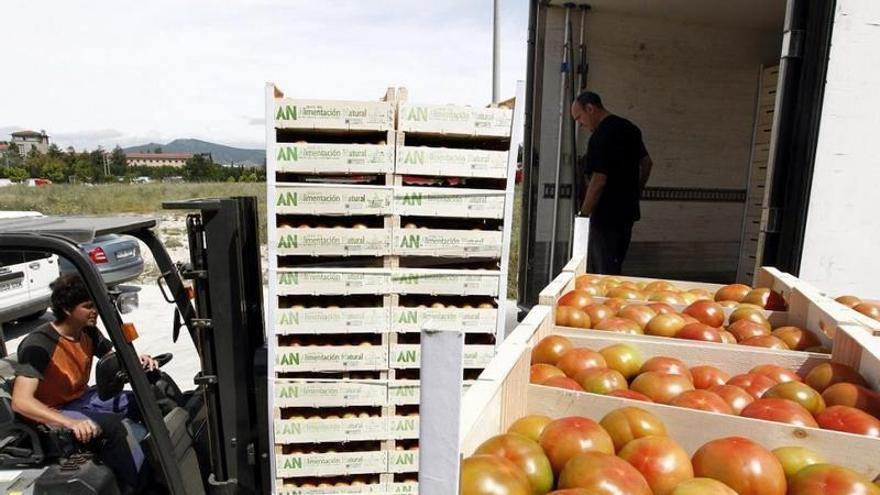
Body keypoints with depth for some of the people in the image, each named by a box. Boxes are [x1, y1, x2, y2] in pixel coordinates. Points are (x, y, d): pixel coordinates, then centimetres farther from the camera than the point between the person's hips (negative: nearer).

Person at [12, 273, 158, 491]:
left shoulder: (88, 332, -3)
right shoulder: (39, 345, -24)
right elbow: (20, 401, -33)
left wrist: (138, 360, -13)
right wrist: (70, 422, -46)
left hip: (85, 398, 8)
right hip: (55, 414, -8)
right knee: (115, 426, -32)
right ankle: (138, 485, -15)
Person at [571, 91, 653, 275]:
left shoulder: (602, 135, -18)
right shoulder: (628, 127, 11)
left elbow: (599, 180, -22)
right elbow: (646, 162, 19)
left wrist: (583, 214, -14)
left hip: (607, 215, -10)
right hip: (627, 210, 10)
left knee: (605, 274, -2)